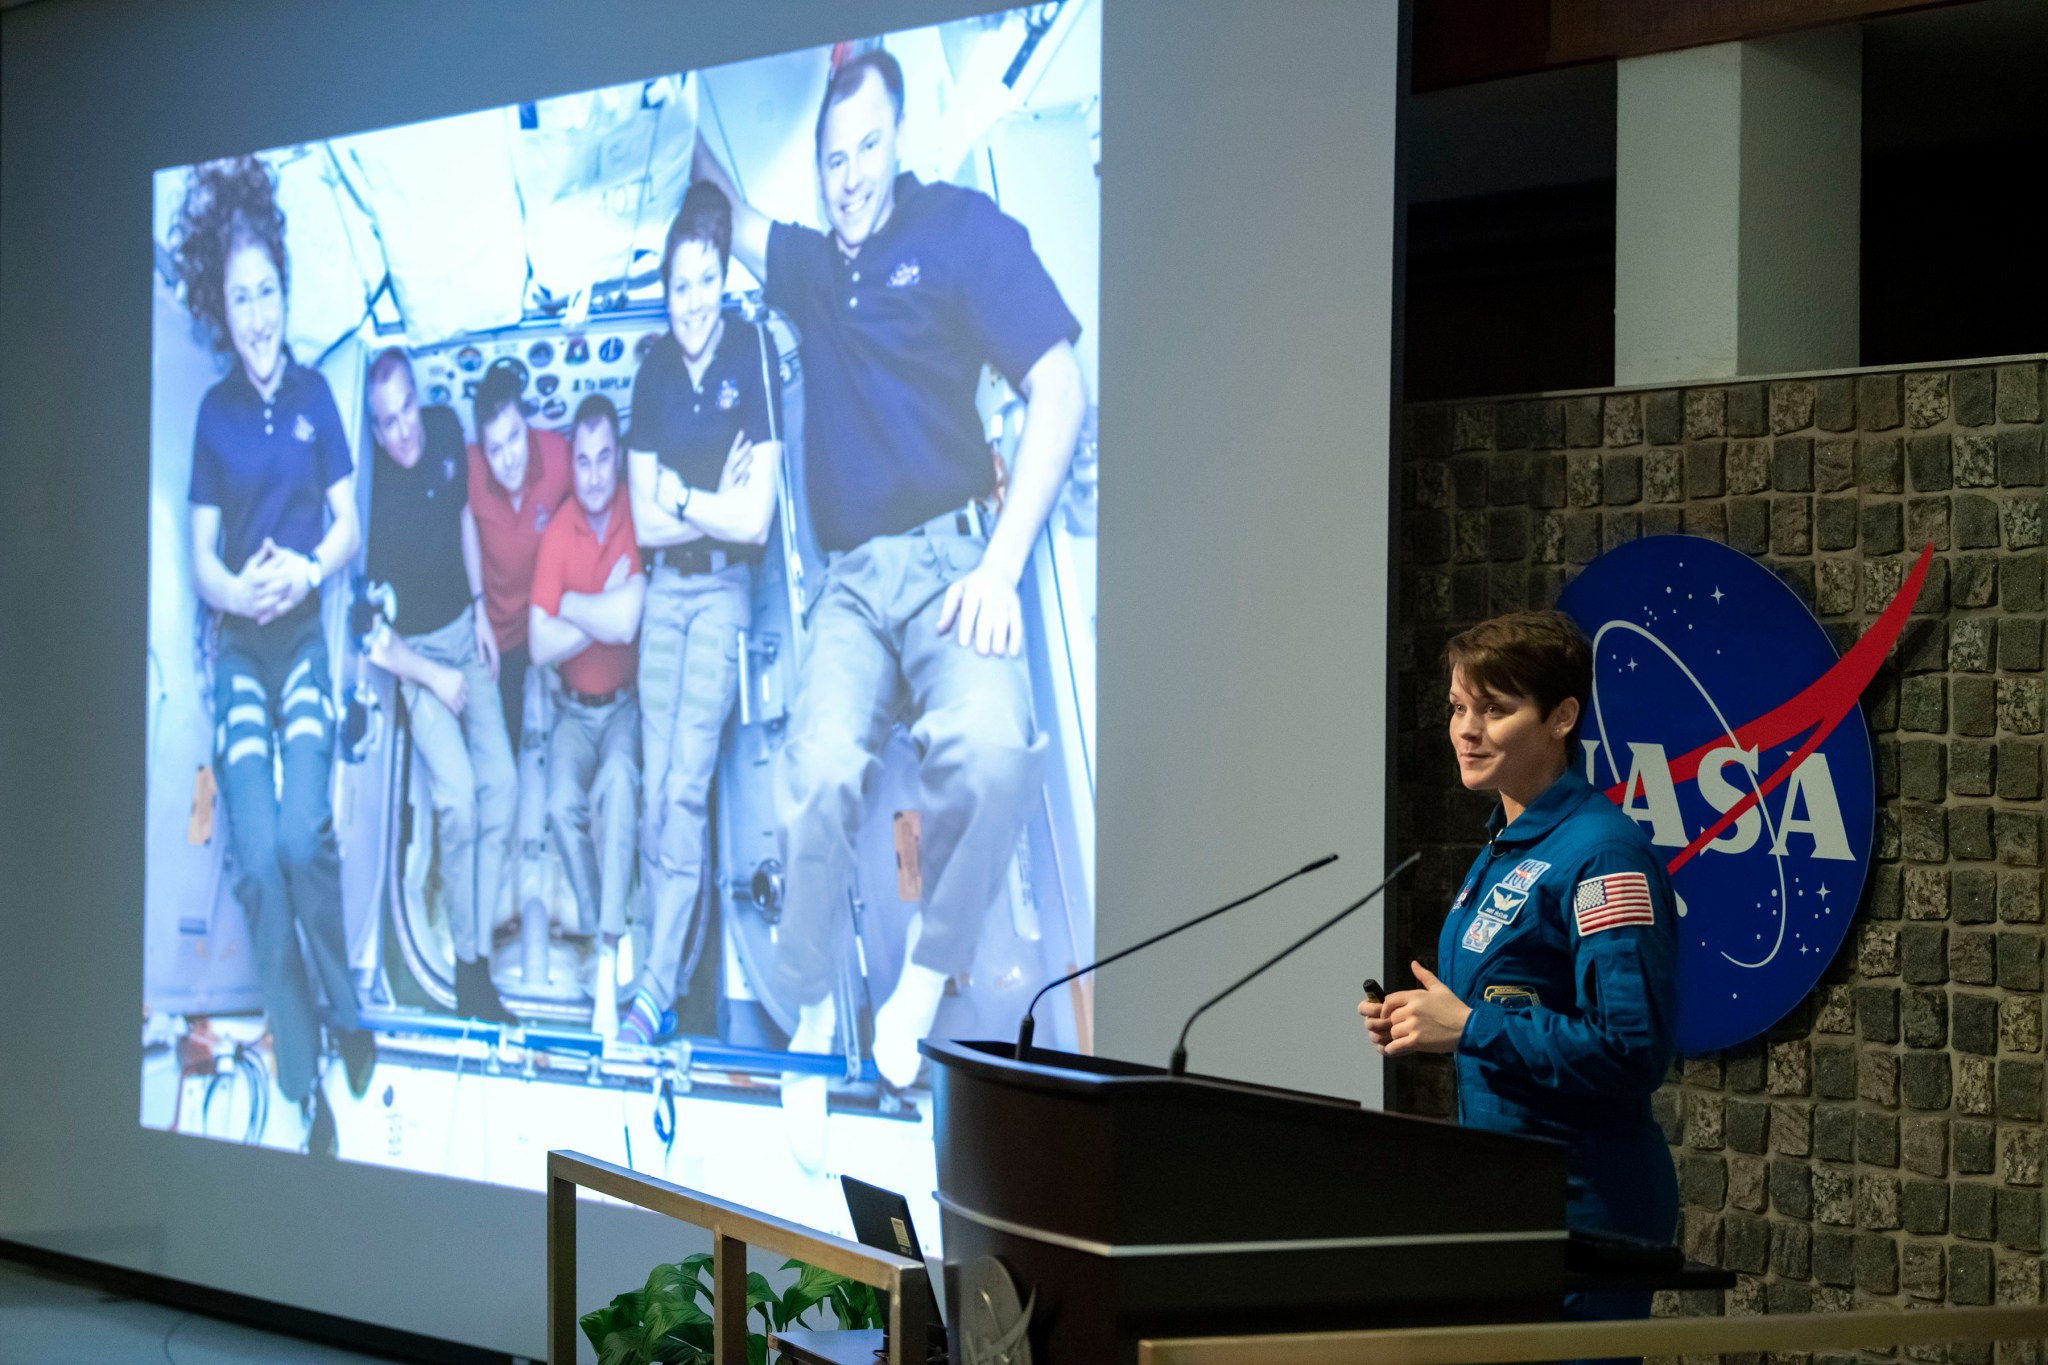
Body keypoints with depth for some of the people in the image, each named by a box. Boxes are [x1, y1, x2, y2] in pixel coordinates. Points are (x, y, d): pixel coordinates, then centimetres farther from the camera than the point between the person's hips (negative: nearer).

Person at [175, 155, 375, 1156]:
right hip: (237, 647, 1)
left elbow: (348, 523, 5)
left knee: (303, 833, -22)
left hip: (304, 636, -1)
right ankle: (301, 1086, -3)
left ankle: (345, 1014, 2)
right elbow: (201, 560, 4)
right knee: (257, 861, -11)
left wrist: (308, 571, -16)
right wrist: (239, 589, -17)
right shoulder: (213, 413, 4)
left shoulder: (314, 396, 4)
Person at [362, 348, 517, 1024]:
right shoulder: (372, 498, -25)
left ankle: (480, 945, 4)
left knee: (500, 785, -3)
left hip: (466, 629, 6)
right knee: (459, 797, -17)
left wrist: (481, 607, 8)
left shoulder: (447, 430, -9)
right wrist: (434, 678, -17)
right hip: (414, 651, -6)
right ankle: (467, 967, -8)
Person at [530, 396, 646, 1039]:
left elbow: (626, 620, -23)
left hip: (626, 701, -2)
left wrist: (567, 605, -13)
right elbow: (540, 645, -10)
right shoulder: (558, 534, -3)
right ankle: (597, 932, -6)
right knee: (562, 803, -25)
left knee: (619, 781, -32)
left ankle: (610, 958, -32)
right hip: (575, 708, 2)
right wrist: (601, 615, -17)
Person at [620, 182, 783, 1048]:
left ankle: (656, 991, -8)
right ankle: (661, 974, 9)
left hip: (723, 590, -5)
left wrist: (679, 502, -5)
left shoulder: (752, 354, -9)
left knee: (685, 784, -10)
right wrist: (712, 507, -8)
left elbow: (754, 519, -12)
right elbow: (644, 521, 4)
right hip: (664, 588, 5)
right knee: (654, 783, 4)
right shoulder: (654, 370, 5)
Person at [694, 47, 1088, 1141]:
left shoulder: (960, 228, 1)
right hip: (851, 578, 4)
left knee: (989, 746, -35)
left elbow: (1058, 391, -6)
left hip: (950, 553, -4)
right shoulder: (809, 263, 16)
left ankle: (921, 986, -15)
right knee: (821, 769, -26)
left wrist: (1001, 566, -14)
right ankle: (811, 1029, -13)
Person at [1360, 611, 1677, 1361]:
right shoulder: (1503, 850, 13)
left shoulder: (1602, 856, -16)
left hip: (1581, 1201, -9)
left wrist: (1467, 1029, -21)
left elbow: (1631, 1050, -23)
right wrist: (1421, 1024, 4)